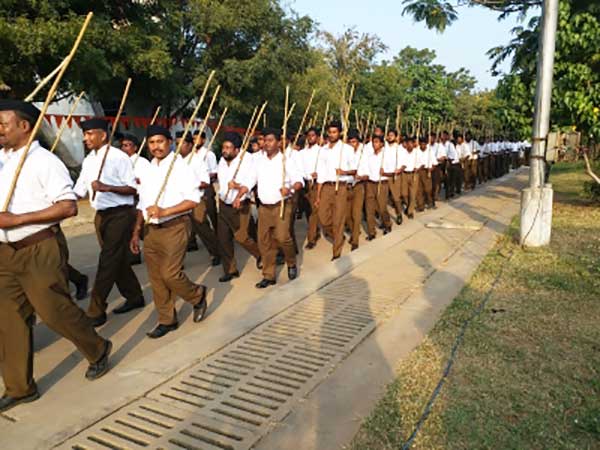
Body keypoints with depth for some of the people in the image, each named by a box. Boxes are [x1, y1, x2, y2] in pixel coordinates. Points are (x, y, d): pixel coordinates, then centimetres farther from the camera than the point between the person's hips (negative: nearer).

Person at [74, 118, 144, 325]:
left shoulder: (119, 157, -12)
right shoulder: (88, 160, 11)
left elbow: (133, 188, -14)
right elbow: (80, 190, 13)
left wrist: (107, 187, -27)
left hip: (120, 214, -8)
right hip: (101, 215, 8)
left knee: (108, 261, -6)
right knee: (118, 259, 15)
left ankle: (96, 310, 1)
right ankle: (134, 297, 31)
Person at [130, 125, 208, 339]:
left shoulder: (179, 165, -8)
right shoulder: (148, 170, 13)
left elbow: (194, 199, -17)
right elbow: (142, 204, 18)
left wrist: (164, 211, -25)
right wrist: (136, 232, 14)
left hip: (175, 227, -7)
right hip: (152, 230, 7)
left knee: (170, 274, -11)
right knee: (156, 278, 9)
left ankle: (198, 295, 18)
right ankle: (166, 320, 23)